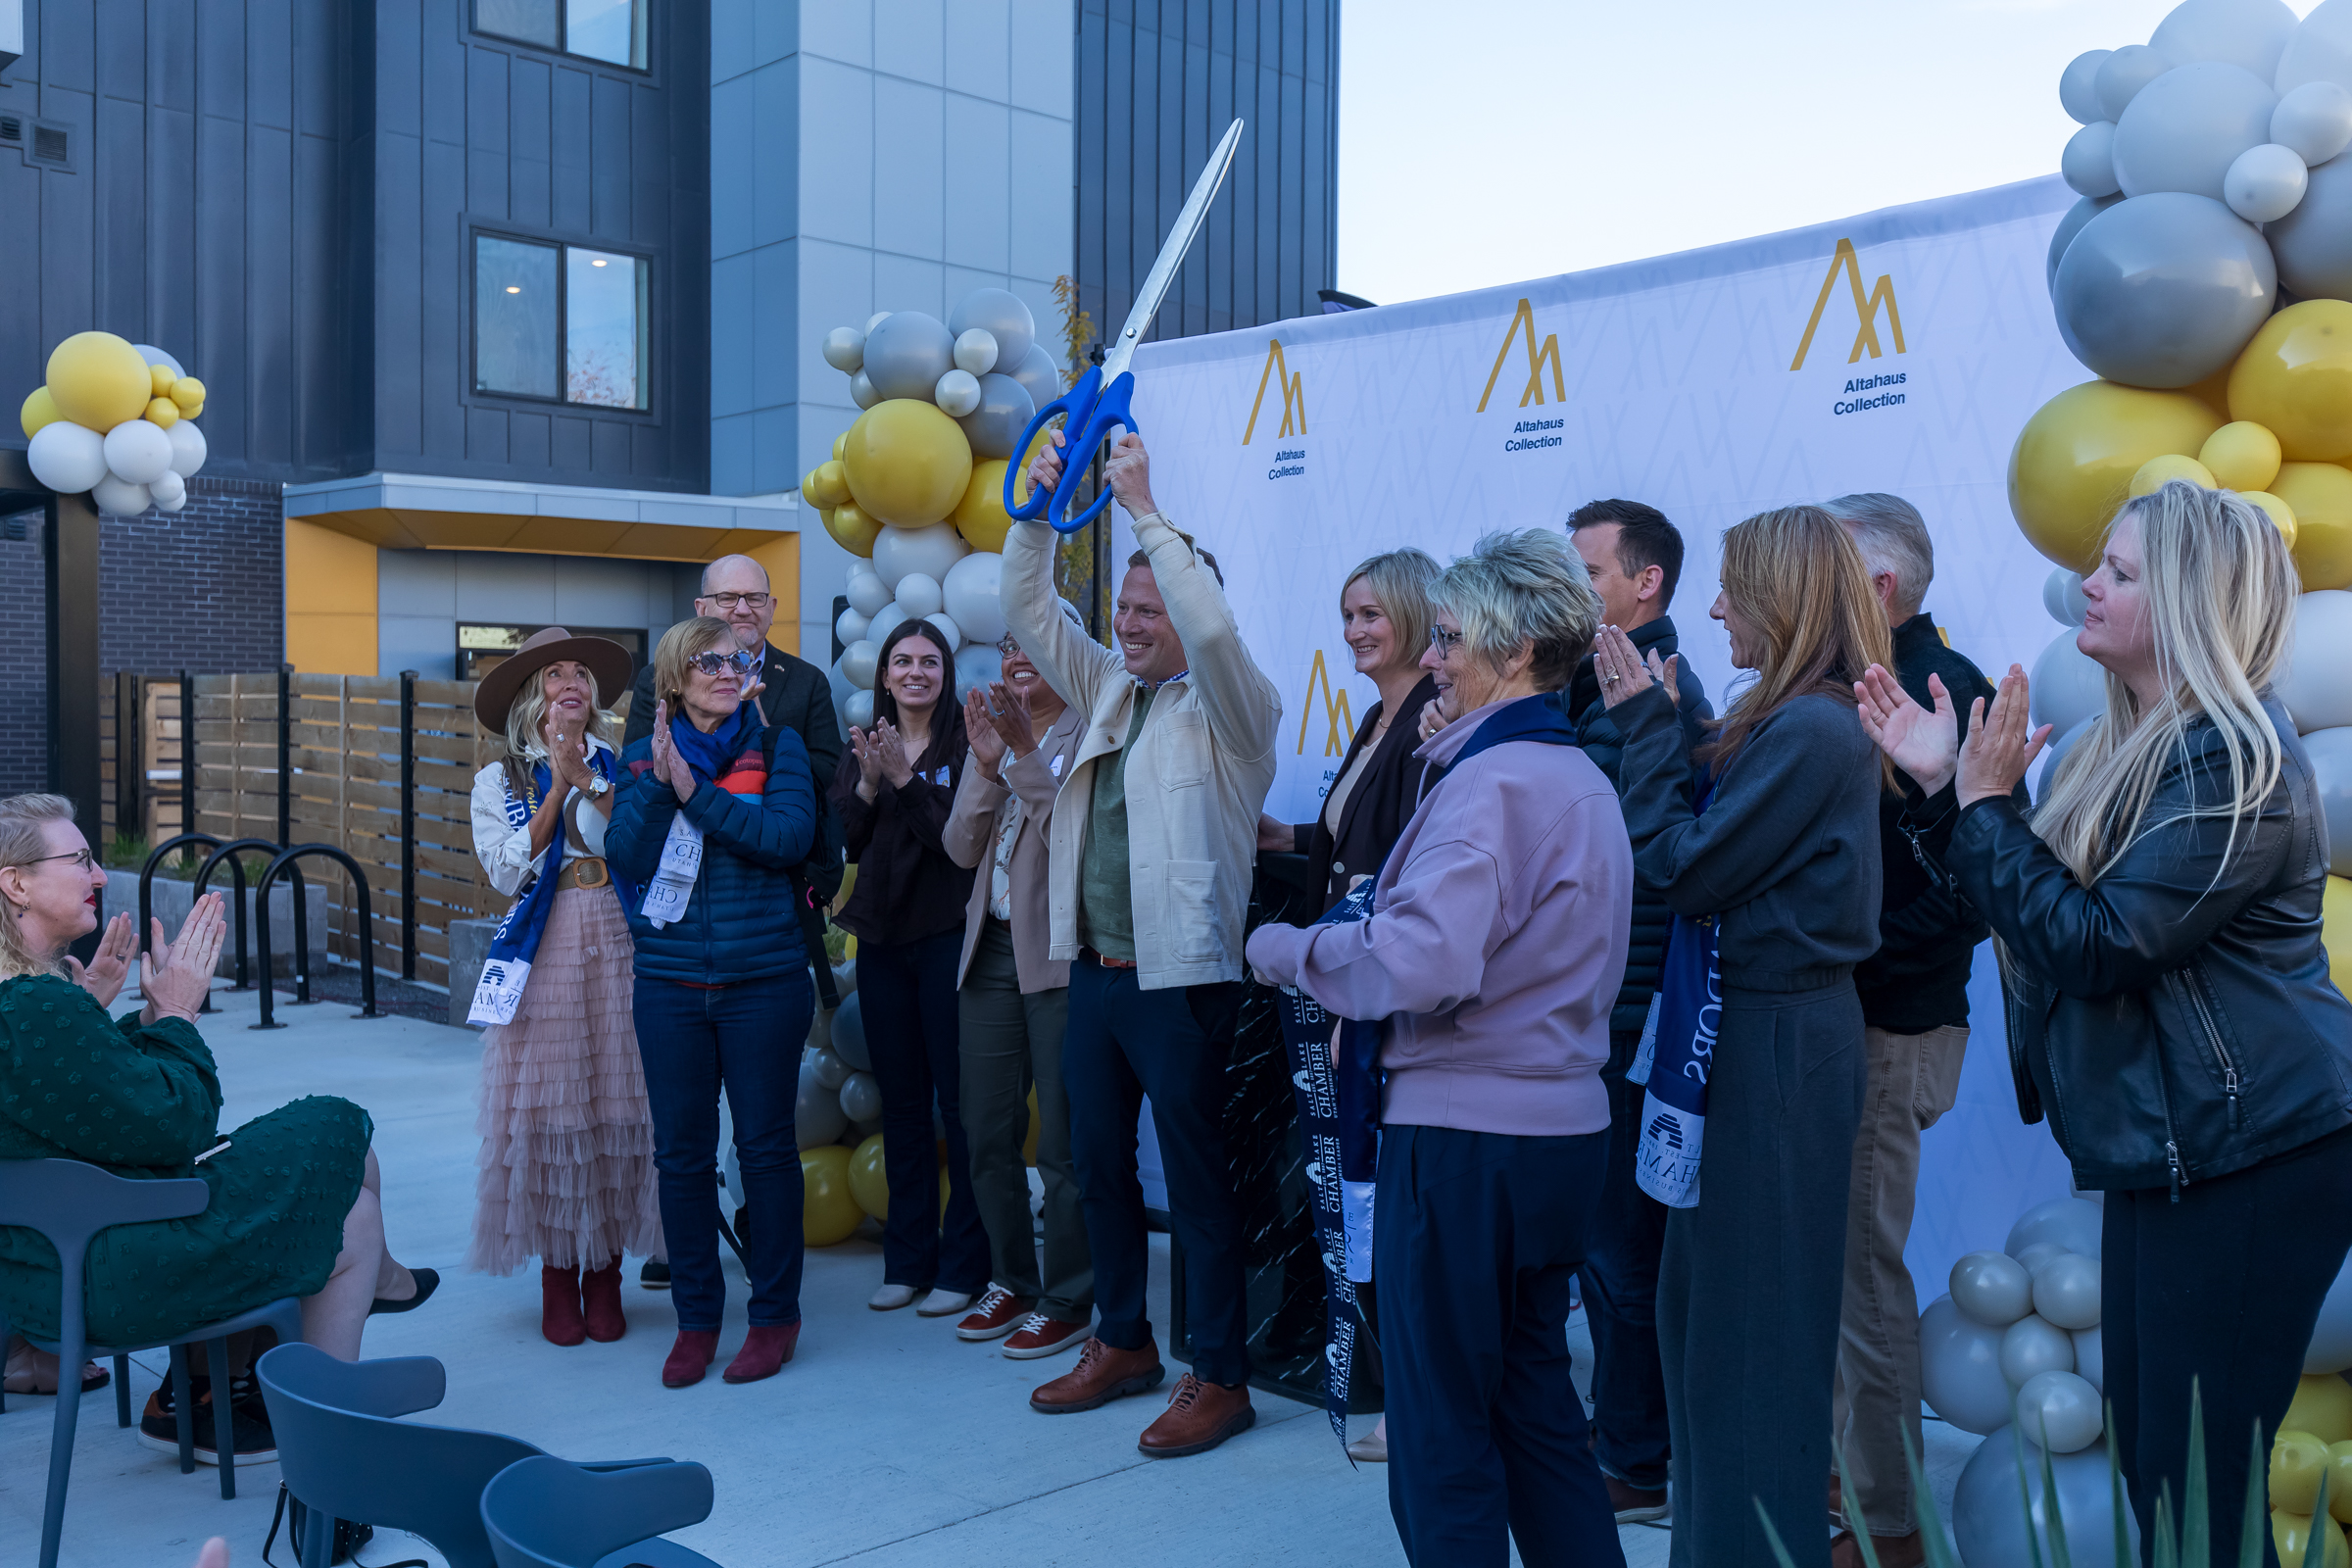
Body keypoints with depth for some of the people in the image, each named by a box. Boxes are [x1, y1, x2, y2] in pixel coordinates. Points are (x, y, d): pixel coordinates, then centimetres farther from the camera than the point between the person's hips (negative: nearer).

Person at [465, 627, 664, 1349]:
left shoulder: (620, 767, 11)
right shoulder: (500, 780, 9)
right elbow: (507, 871, -5)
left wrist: (588, 780, -8)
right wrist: (558, 788, -7)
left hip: (616, 951, 1)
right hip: (542, 958, 0)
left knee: (618, 1107, -1)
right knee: (547, 1112, -2)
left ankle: (606, 1275, 9)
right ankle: (559, 1276, 9)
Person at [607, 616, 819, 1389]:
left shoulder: (776, 745, 1)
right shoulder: (643, 757, 8)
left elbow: (791, 835, -14)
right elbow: (624, 854, -4)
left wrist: (696, 790, -17)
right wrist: (658, 782, -15)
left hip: (763, 982, -2)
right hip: (669, 984, 2)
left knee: (765, 1145, 5)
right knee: (680, 1152, 7)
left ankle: (775, 1312, 18)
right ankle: (696, 1317, 20)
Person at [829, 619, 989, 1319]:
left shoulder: (965, 743, -5)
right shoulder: (863, 745, 11)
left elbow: (960, 836, -15)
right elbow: (839, 841, 4)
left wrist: (906, 778, -21)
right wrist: (868, 784, -11)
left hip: (949, 937, -5)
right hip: (881, 939, 5)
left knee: (960, 1102, -2)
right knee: (900, 1102, 11)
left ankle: (964, 1266, 8)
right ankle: (907, 1261, 21)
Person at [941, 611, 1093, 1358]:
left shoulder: (1091, 732, -6)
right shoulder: (994, 731, 13)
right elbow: (961, 848, 6)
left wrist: (1027, 754, -22)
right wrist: (987, 764, -8)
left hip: (1061, 953, -7)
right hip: (990, 951, 7)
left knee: (1061, 1139, -1)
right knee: (987, 1132, 13)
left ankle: (1066, 1301, 12)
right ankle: (1011, 1280, 28)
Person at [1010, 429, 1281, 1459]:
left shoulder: (1230, 708, -7)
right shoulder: (1110, 691, 14)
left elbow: (1210, 628, -26)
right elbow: (1027, 611, 13)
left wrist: (1145, 510, -24)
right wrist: (1038, 509, 0)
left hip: (1179, 979, -7)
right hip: (1094, 971, 8)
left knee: (1196, 1178, 0)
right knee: (1098, 1161, 15)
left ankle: (1219, 1376, 10)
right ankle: (1123, 1343, 31)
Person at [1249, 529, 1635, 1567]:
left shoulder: (1492, 782, -18)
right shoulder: (1582, 779, 12)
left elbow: (1418, 964, -28)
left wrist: (1287, 950, -13)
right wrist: (1381, 903, 8)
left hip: (1467, 1139, -9)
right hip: (1562, 1129, 9)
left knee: (1443, 1424, 5)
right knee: (1534, 1403, 19)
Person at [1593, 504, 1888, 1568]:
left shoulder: (1808, 731, -20)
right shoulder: (1812, 723, 11)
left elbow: (1682, 870, -19)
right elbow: (1713, 831, 9)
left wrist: (1646, 725, -11)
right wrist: (1660, 725, 4)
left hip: (1776, 1042, -10)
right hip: (1767, 1026, 10)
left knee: (1747, 1315, 2)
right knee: (1702, 1299, 18)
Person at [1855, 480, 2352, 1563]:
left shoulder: (2233, 759, -18)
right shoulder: (2132, 743, 11)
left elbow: (2094, 943, -22)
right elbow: (2033, 905, 14)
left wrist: (1986, 802, -16)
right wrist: (1943, 783, 7)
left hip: (2242, 1158, -10)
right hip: (2160, 1147, 10)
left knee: (2197, 1477, -3)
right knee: (2145, 1450, 15)